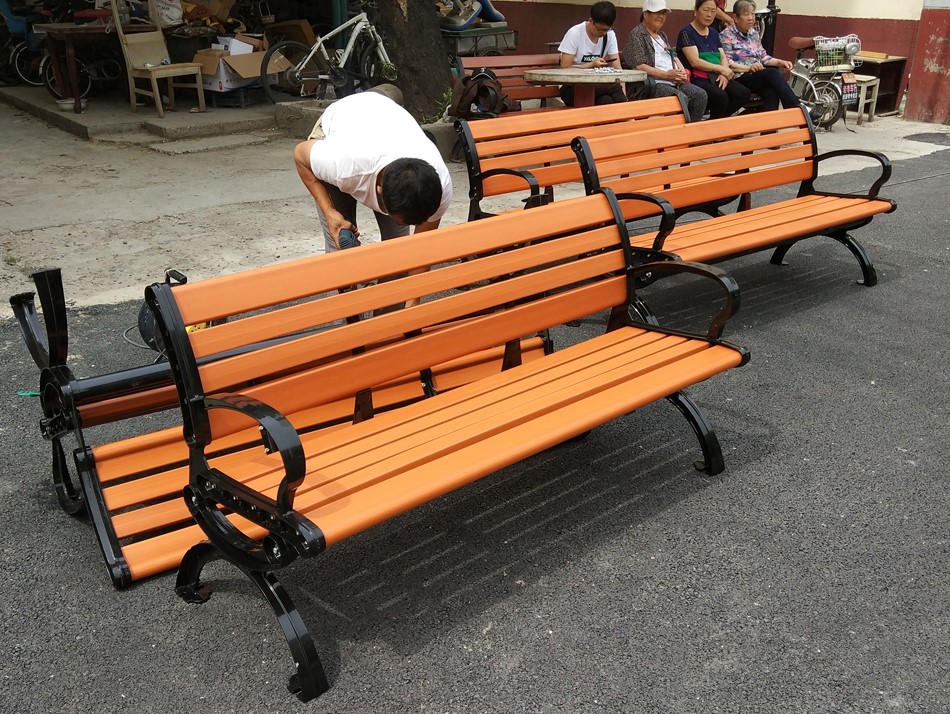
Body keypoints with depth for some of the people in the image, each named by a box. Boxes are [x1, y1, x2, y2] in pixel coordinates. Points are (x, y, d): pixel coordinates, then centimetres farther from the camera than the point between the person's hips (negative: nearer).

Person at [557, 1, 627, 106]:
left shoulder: (610, 35, 3)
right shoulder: (574, 33, -10)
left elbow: (617, 68, -1)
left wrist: (623, 94, -17)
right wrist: (592, 65, -20)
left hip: (597, 85, 4)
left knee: (607, 101, -31)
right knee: (613, 87, -30)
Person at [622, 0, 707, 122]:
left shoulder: (662, 35, 25)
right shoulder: (636, 34, -2)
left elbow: (673, 56, 27)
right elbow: (638, 66, -13)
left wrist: (681, 70, 2)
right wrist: (666, 75, -16)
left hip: (674, 82, 8)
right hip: (653, 83, -8)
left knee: (700, 95, -14)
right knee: (681, 99, -31)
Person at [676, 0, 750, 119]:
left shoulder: (714, 33, 21)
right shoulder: (686, 33, -3)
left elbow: (723, 57, 14)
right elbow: (695, 62, -13)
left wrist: (724, 74, -8)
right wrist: (721, 69, -11)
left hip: (716, 78, 7)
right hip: (697, 79, -7)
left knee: (744, 93, -17)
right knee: (720, 96, -34)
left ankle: (717, 120, -5)